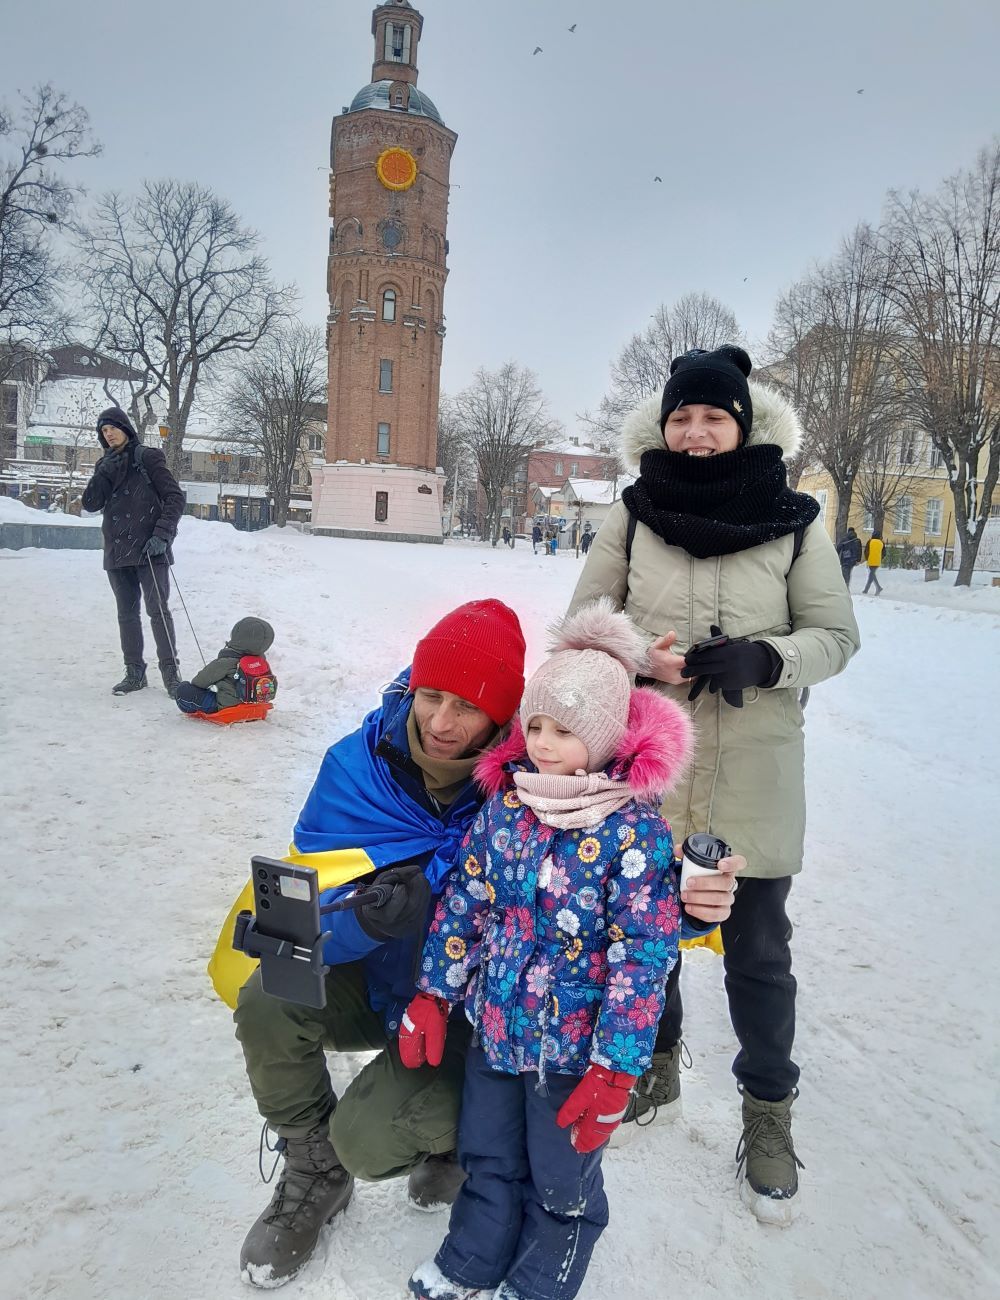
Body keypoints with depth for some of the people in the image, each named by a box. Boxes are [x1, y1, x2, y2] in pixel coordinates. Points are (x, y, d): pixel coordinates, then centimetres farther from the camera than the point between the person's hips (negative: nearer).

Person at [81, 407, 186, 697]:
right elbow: (90, 504, 4)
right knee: (127, 613, 8)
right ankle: (134, 672, 15)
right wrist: (105, 473, -9)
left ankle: (171, 671, -2)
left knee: (158, 610, -8)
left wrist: (162, 535, -16)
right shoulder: (104, 466, 15)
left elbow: (175, 497, -6)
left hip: (149, 549, -5)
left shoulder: (148, 458, -1)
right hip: (117, 551, 6)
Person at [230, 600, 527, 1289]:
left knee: (367, 1139, -21)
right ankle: (315, 1173, 8)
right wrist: (366, 915, -43)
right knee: (268, 1002, -21)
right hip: (382, 982, 4)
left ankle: (463, 1135, 16)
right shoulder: (361, 766, -19)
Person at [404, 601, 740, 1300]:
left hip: (574, 1045, -4)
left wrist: (615, 1069, -20)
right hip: (494, 1026, 5)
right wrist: (433, 995, 3)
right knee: (488, 1157, 26)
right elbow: (463, 901, 2)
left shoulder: (636, 830, -22)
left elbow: (643, 955, -20)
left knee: (561, 1181, 19)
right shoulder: (506, 804, -7)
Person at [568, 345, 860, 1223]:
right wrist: (640, 656, -17)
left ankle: (769, 1110, 33)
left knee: (757, 949, 10)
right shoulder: (633, 515, -2)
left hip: (754, 778, -1)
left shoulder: (795, 523, -5)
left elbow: (836, 635, 0)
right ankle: (656, 1067, 44)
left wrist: (761, 660, -19)